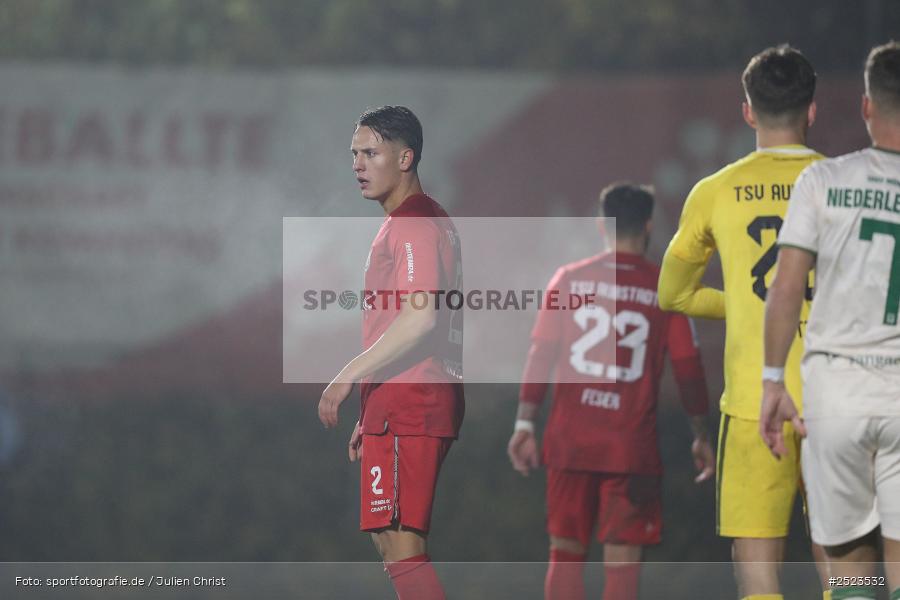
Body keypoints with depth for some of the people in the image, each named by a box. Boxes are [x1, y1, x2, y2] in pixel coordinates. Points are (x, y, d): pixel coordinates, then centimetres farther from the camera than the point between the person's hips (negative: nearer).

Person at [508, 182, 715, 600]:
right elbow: (688, 369, 2)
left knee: (566, 553, 11)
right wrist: (701, 436, 11)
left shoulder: (569, 279, 3)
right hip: (632, 447, -2)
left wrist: (524, 423, 2)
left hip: (569, 441, 2)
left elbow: (540, 355, 0)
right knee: (622, 561, -1)